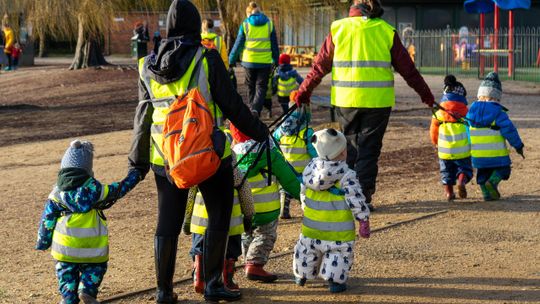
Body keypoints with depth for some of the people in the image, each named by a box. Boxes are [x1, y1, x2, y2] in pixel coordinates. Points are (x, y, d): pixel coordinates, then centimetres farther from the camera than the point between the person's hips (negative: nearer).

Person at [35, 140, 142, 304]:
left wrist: (43, 243, 15)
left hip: (64, 248, 1)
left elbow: (47, 220, 4)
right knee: (96, 267, 15)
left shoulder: (57, 193, 2)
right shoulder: (93, 188, -2)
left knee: (66, 274, 12)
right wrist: (134, 176, 25)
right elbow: (117, 190, 11)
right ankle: (87, 290, -9)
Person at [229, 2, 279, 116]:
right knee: (261, 87, 2)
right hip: (265, 62, 0)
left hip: (249, 61, 0)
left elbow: (238, 44, 2)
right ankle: (256, 110, -21)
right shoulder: (269, 24, 4)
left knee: (251, 87, 16)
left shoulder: (245, 24, 0)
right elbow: (274, 44, 8)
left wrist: (231, 60, 10)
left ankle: (252, 110, 20)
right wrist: (276, 60, 16)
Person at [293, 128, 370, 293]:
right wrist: (364, 222, -10)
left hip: (312, 225, 5)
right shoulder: (346, 175, -17)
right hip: (338, 229, -5)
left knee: (307, 249, 22)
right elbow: (356, 199, -17)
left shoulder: (311, 168, -2)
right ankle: (336, 281, 1)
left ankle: (301, 275, 35)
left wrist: (305, 208, 26)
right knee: (340, 252, 8)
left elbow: (303, 192, 10)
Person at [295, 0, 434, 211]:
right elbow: (406, 68, 3)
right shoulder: (386, 31, 1)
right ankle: (363, 198, 0)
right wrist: (425, 94, 12)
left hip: (345, 100, 1)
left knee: (349, 146, 15)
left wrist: (304, 91, 14)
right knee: (369, 148, 6)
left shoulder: (338, 28, 3)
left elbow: (320, 65, 5)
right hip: (377, 101, -1)